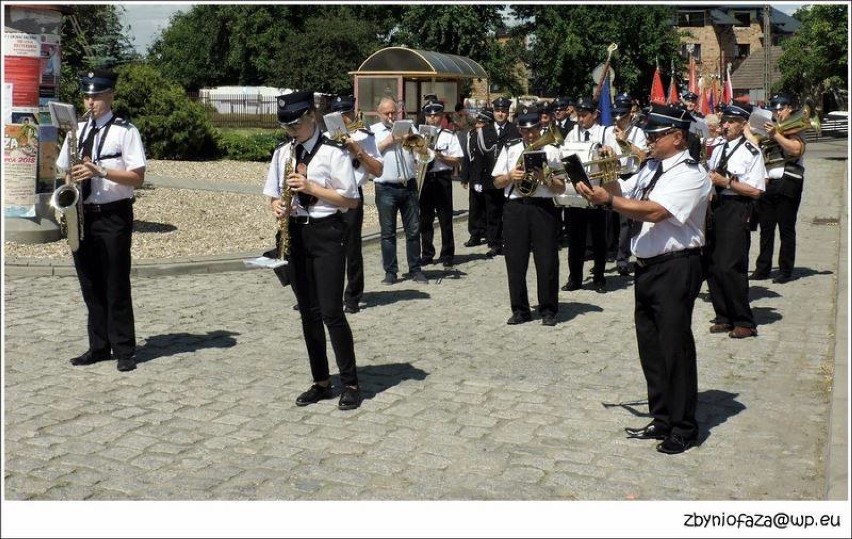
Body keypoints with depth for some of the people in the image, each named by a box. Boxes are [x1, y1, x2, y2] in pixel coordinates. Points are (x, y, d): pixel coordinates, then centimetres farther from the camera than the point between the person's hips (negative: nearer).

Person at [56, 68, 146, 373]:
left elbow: (137, 177, -11)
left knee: (116, 285, -1)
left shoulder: (126, 131, -5)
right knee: (90, 286, 10)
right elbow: (66, 170, 18)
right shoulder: (77, 130, 12)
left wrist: (99, 170, -20)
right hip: (82, 215, 6)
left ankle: (124, 350, 9)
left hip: (114, 217, -5)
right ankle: (99, 346, 21)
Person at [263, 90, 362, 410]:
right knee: (308, 312, 11)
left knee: (331, 312, -8)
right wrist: (277, 206, -7)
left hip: (325, 233, -6)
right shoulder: (282, 153, 9)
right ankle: (320, 382, 21)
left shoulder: (333, 153, -8)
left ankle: (351, 384, 5)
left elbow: (351, 200, -10)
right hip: (295, 233, 6)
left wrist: (311, 187, -17)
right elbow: (273, 194, 17)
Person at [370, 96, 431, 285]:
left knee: (413, 230, 4)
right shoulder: (372, 131, 6)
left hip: (409, 186, 2)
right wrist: (388, 141, -11)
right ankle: (390, 271, 10)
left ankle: (415, 270, 12)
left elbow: (422, 156, 6)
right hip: (386, 188, -2)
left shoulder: (407, 128, 11)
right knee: (388, 232, 2)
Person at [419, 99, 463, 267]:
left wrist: (440, 157, -16)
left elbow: (457, 160, -2)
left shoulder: (449, 135, 3)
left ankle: (447, 255, 10)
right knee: (425, 219, 8)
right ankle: (427, 254, 18)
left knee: (445, 219, 1)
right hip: (424, 178, 3)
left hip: (442, 178, -2)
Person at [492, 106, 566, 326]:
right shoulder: (510, 149, 12)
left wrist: (546, 178, -13)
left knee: (547, 260, -1)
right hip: (515, 207, 2)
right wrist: (510, 177, -7)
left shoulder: (551, 150, 7)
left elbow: (561, 188, 5)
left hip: (543, 207, -1)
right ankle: (519, 310, 14)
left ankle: (548, 310, 11)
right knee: (515, 260, 3)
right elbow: (497, 182, 13)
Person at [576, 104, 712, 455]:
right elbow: (620, 190, 7)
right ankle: (662, 420, 29)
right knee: (649, 346, 15)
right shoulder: (652, 168, 13)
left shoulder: (690, 175, -14)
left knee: (675, 347, -1)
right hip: (647, 266, 9)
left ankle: (683, 429, 13)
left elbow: (654, 212, -25)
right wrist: (598, 186, -13)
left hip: (676, 268, -9)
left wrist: (608, 200, -27)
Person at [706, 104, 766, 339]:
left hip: (736, 211, -7)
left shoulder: (751, 152, -7)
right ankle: (724, 318, 21)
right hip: (715, 209, 7)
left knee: (729, 267, -9)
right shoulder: (718, 150, 16)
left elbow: (756, 191, -12)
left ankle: (745, 323, 4)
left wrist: (727, 182, -16)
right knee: (712, 267, 8)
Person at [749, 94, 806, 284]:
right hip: (766, 183, 5)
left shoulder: (794, 130, 2)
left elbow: (796, 149, -18)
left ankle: (786, 271, 3)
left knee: (786, 229, 0)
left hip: (787, 184, -5)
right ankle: (762, 268, 13)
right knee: (766, 229, 8)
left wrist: (776, 135, -22)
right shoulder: (767, 129, 18)